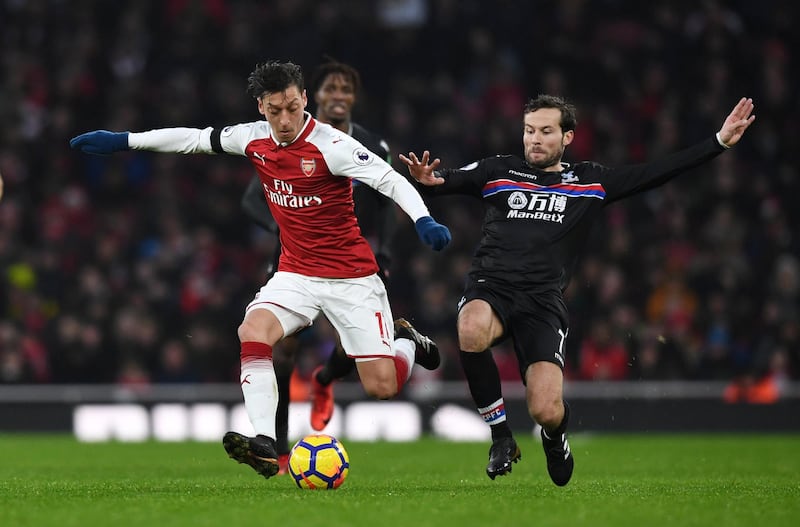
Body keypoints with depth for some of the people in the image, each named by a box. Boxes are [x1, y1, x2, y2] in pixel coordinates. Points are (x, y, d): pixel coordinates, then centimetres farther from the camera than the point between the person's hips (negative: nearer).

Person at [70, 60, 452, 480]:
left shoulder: (330, 145, -19)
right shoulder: (254, 139, -2)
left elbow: (391, 180, -22)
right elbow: (195, 138, 10)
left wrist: (423, 220, -39)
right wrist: (122, 141, 12)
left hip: (352, 278, -4)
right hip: (296, 274, 5)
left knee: (381, 387, -8)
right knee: (253, 331, -26)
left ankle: (410, 346, 29)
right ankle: (264, 445, -31)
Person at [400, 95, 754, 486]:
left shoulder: (590, 183, 15)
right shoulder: (498, 172, 14)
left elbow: (656, 173, 13)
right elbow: (446, 181, 6)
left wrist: (720, 141, 7)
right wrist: (426, 179, -20)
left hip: (543, 300, 0)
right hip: (490, 288, 0)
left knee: (546, 412, -18)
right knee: (472, 331, -38)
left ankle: (555, 437, 25)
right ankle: (501, 436, -14)